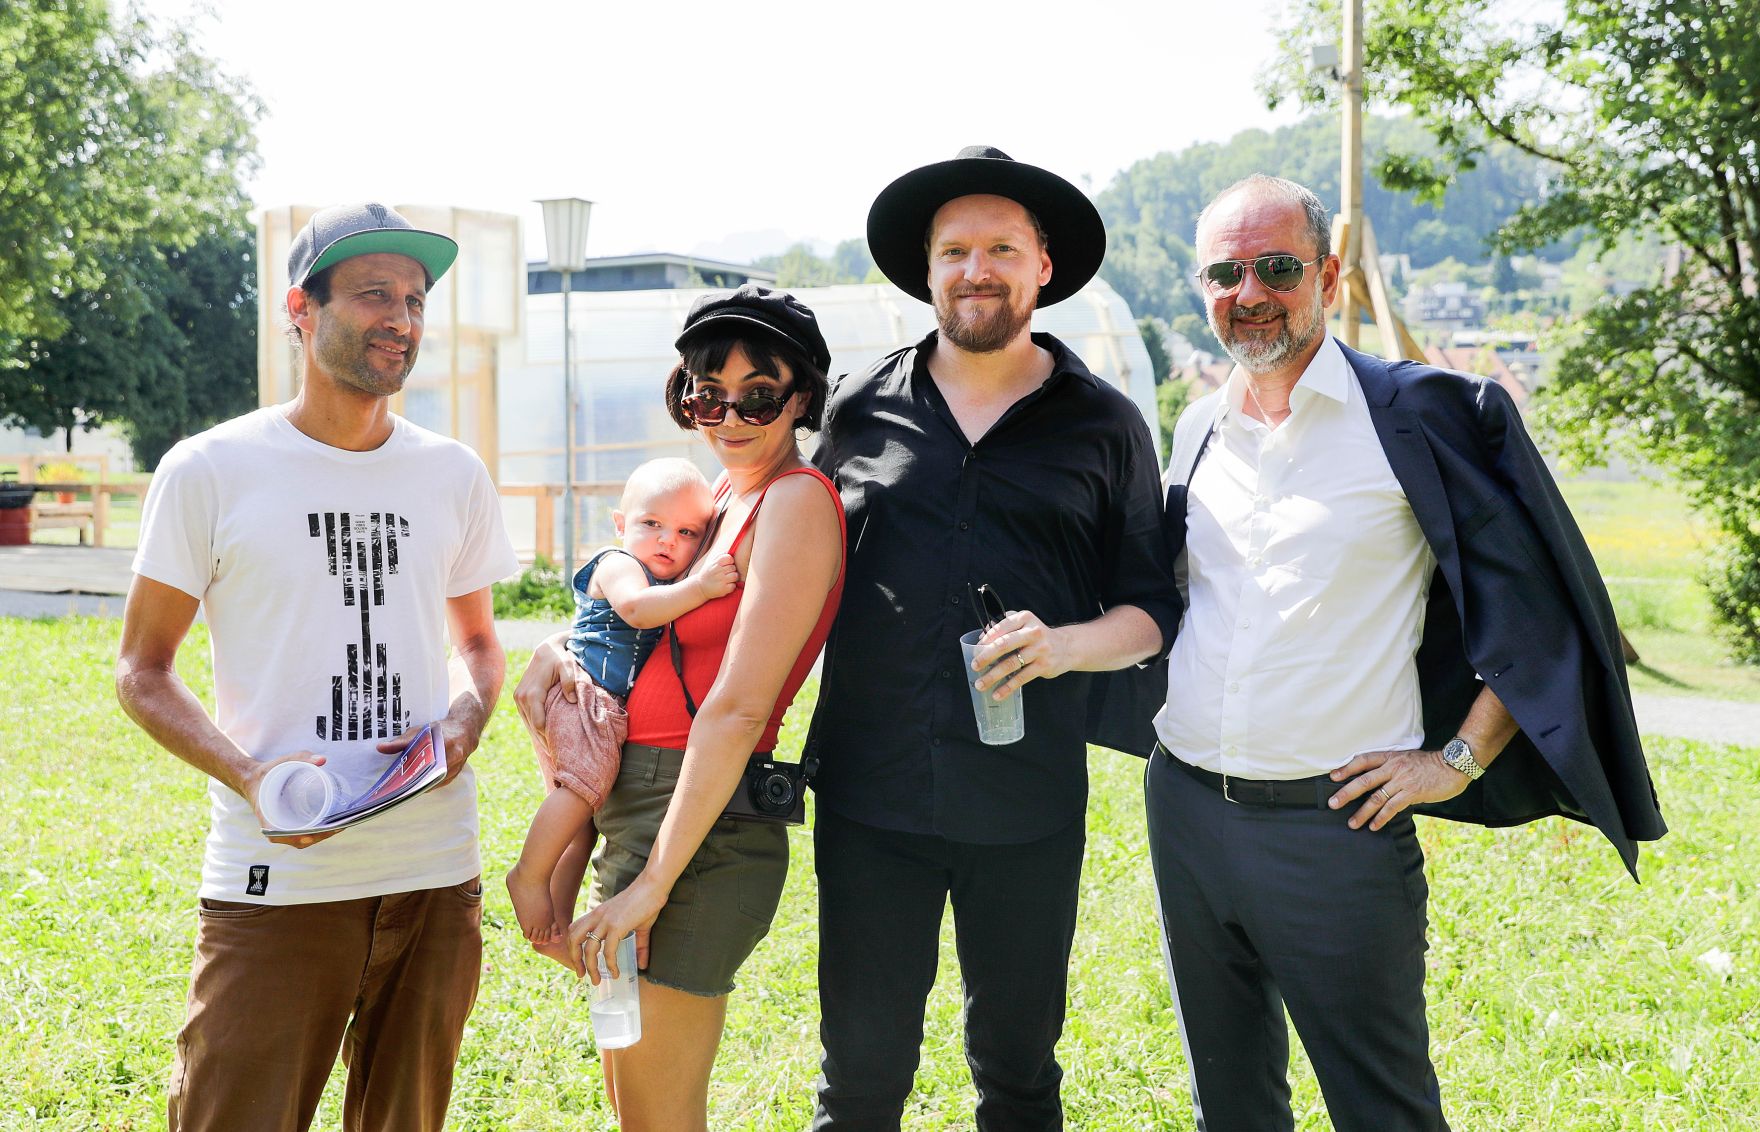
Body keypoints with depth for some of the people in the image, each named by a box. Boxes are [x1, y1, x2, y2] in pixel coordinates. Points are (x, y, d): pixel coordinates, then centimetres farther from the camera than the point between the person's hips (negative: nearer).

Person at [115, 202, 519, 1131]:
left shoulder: (453, 475, 9)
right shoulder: (209, 472, -2)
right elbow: (141, 671, 2)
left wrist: (463, 722, -2)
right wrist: (249, 778, -15)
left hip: (435, 878, 4)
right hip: (274, 884, -3)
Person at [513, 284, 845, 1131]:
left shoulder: (796, 501, -14)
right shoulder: (721, 498, 13)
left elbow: (737, 710, -20)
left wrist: (652, 884, -20)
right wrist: (554, 652, 2)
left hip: (702, 830, -9)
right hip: (640, 808, 9)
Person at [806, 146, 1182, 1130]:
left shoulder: (1103, 424, 5)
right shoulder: (860, 410, 7)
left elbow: (1151, 608, 6)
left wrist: (1065, 645, -14)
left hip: (1028, 806, 0)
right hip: (870, 794, 1)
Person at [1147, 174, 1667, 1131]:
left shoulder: (1419, 415, -7)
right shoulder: (1198, 432, 10)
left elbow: (1539, 600, -5)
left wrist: (1457, 760, -7)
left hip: (1335, 825, -5)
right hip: (1183, 809, 5)